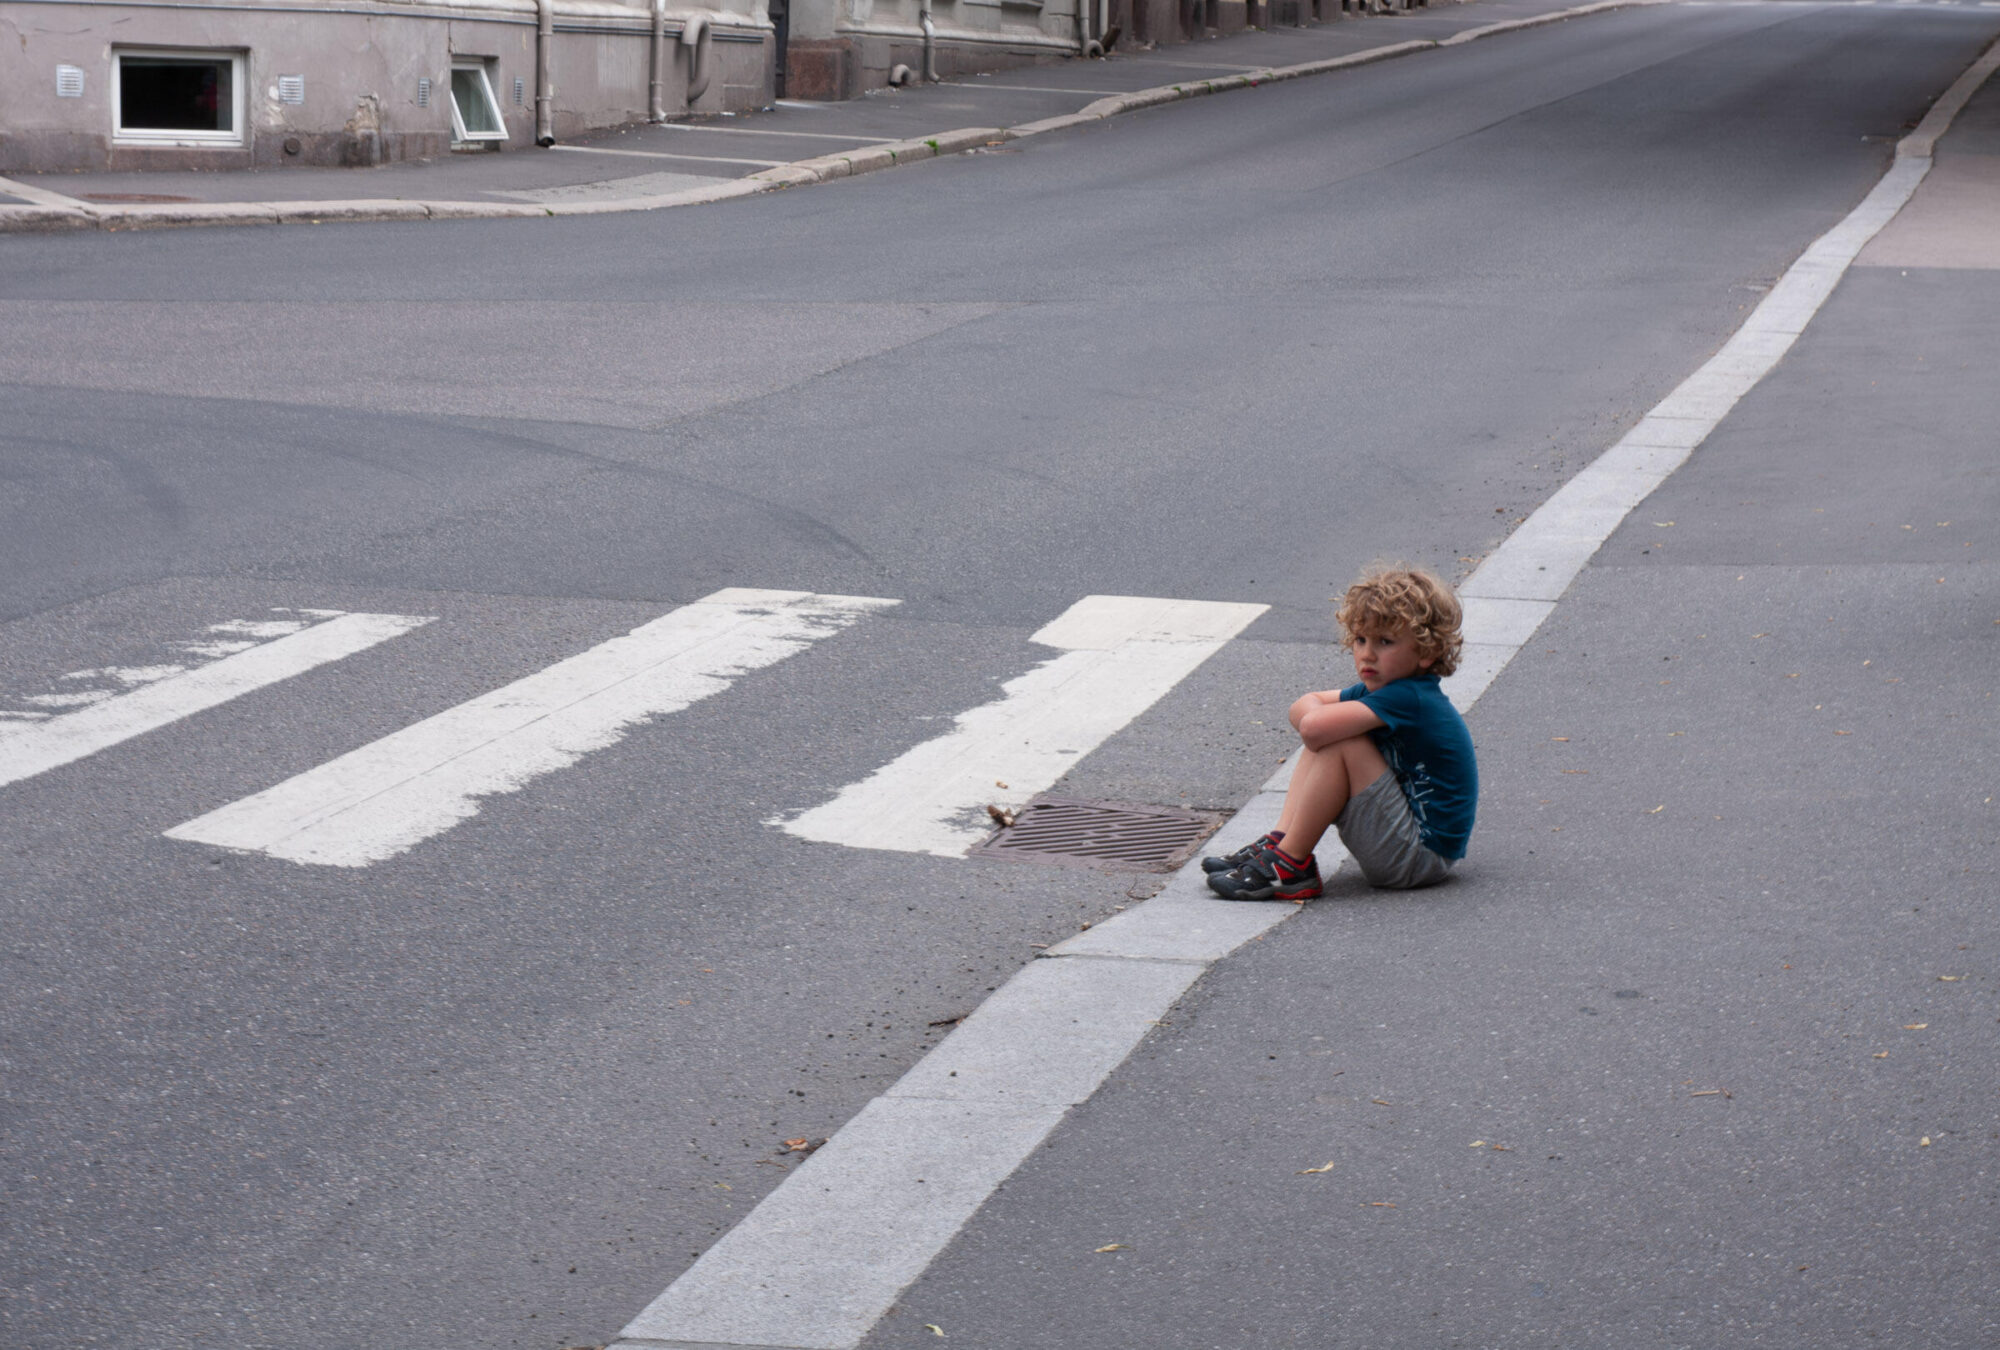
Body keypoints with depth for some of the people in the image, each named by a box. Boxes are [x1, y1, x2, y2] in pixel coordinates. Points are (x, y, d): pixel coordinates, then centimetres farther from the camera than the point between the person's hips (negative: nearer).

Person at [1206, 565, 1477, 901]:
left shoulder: (1408, 698, -23)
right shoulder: (1376, 690, 7)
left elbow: (1315, 728, -32)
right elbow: (1303, 709, 12)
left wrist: (1318, 716, -8)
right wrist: (1313, 711, -10)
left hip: (1424, 853, -10)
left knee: (1340, 744, -22)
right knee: (1325, 744, 9)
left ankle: (1290, 866, -16)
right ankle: (1280, 841, 0)